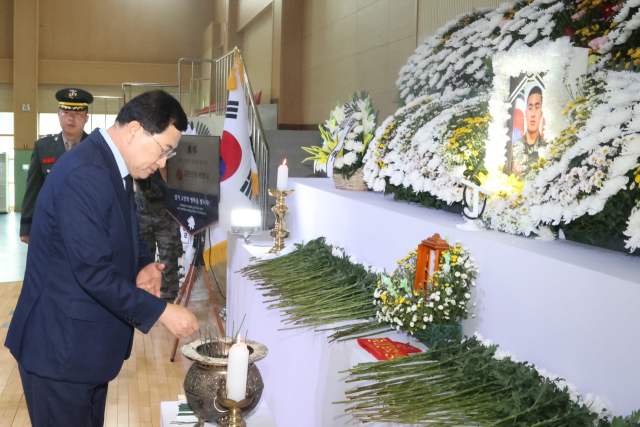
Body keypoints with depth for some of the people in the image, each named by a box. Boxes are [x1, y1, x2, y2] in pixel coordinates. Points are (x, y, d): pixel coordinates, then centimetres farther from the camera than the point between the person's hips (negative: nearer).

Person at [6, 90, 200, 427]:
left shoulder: (114, 169, 8)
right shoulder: (84, 175, -24)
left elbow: (124, 234, 20)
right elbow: (93, 271, -27)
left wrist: (142, 265, -2)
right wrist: (160, 311, -21)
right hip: (60, 347, -9)